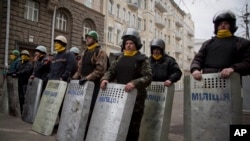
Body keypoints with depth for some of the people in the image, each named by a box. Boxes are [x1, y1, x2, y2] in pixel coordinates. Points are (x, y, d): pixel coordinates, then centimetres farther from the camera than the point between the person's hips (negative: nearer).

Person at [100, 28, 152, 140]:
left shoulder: (142, 59, -2)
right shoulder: (119, 58, 13)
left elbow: (148, 77, -13)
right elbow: (111, 71, 10)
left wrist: (134, 83, -29)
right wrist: (105, 79, -12)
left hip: (136, 97, -4)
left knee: (133, 126, 5)